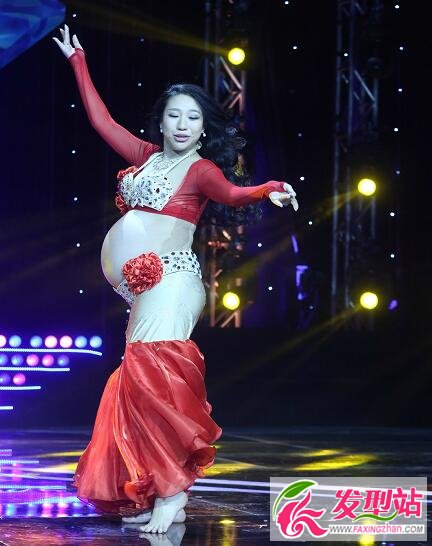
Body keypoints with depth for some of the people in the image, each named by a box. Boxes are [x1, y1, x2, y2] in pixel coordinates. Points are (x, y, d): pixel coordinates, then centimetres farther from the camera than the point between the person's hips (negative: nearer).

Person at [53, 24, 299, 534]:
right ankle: (151, 492, 5)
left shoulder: (201, 170, -1)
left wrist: (269, 189, -39)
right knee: (141, 378, 3)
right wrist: (78, 62, 30)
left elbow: (231, 194, -20)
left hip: (170, 281, -7)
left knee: (156, 375, -20)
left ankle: (171, 492, -22)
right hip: (140, 285, 7)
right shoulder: (146, 156, 16)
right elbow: (101, 119, 24)